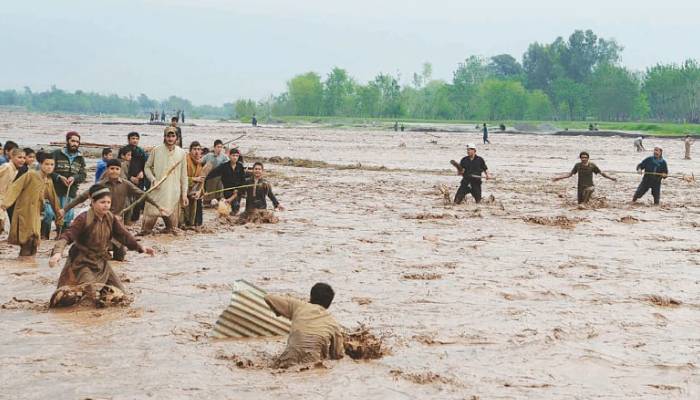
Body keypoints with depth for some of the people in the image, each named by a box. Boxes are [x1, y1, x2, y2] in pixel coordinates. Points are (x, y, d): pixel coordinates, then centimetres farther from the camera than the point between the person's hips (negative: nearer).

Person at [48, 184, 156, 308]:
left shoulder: (111, 219, -2)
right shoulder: (83, 219, -20)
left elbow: (123, 234, -3)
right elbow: (67, 236, -27)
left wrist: (140, 247, -18)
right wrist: (57, 252, -46)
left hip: (101, 263, 7)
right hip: (83, 263, -7)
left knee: (119, 292, 7)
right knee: (98, 296, -21)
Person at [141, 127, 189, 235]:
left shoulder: (181, 153, 5)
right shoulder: (156, 150, 1)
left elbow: (183, 176, 9)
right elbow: (147, 167, 9)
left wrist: (184, 194, 6)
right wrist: (153, 179, -9)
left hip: (174, 193, 2)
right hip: (157, 190, -1)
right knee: (151, 214, -5)